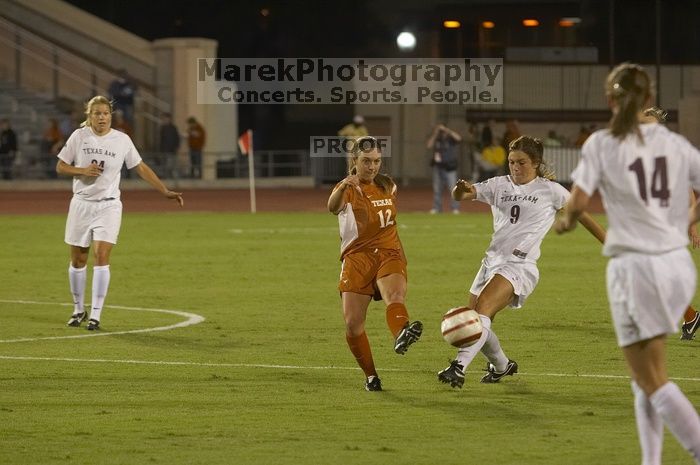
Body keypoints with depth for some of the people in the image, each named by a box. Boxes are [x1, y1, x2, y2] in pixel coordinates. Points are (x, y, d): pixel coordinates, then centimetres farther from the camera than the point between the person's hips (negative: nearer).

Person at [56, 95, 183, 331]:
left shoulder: (122, 140, -1)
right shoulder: (79, 136, -1)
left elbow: (141, 168, 7)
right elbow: (60, 167, 4)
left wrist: (165, 191, 4)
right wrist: (83, 171, -15)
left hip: (109, 206, -1)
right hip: (81, 203, 1)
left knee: (101, 256, -14)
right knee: (78, 260, 6)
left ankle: (95, 314, -11)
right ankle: (78, 309, 25)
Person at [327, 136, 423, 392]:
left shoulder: (388, 186, 11)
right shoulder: (348, 189, -2)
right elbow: (333, 207, -28)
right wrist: (343, 188, -47)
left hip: (388, 253, 1)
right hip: (357, 258, -1)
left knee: (395, 296, -31)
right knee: (352, 323, -6)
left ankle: (401, 336, -61)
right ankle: (371, 376, 12)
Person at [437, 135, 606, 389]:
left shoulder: (549, 190, 3)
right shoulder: (499, 185, 12)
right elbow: (461, 194, 0)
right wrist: (462, 190, -26)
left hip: (520, 265, -6)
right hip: (492, 261, 6)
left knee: (482, 309, -27)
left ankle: (459, 366, -37)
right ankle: (501, 366, 35)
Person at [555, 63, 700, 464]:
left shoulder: (602, 144, -5)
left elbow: (578, 202, -15)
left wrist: (567, 220, 7)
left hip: (635, 266, -5)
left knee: (653, 381, 0)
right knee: (646, 375, 18)